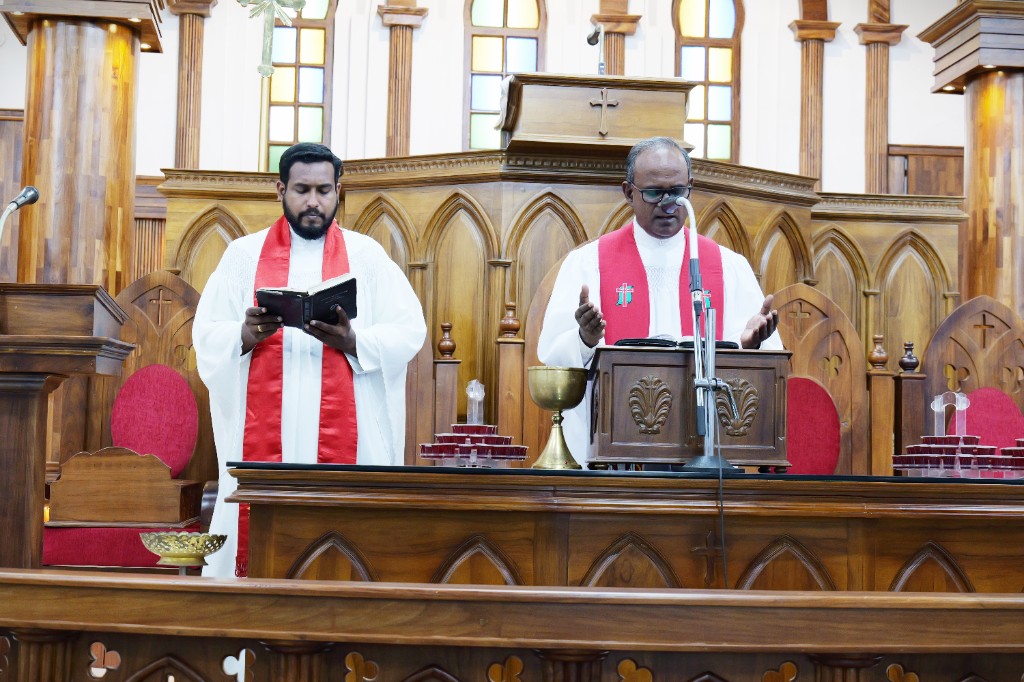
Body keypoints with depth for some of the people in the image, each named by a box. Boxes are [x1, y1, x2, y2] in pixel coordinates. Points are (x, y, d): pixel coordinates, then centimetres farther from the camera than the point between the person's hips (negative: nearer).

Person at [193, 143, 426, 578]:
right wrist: (248, 334, -16)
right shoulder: (244, 254, 12)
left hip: (344, 438, 0)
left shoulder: (366, 255, 10)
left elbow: (409, 332, 0)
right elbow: (207, 335, 4)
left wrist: (350, 340, -17)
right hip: (261, 439, 1)